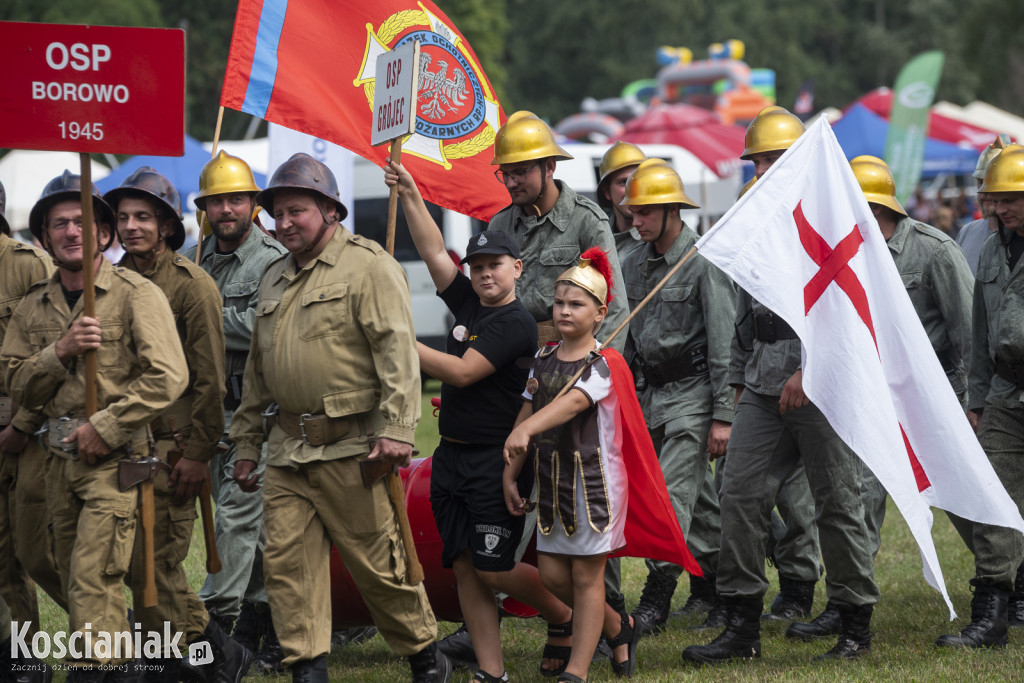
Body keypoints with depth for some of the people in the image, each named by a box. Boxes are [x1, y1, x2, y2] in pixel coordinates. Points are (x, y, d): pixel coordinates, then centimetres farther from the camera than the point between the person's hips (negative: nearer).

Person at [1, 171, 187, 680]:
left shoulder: (136, 295, -6)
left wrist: (105, 428, -14)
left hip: (115, 457, -6)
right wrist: (59, 352, -11)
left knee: (93, 580, -14)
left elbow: (168, 377, -14)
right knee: (74, 577, 10)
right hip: (61, 459, 6)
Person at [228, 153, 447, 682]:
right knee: (286, 561, -2)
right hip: (288, 450, 7)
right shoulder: (275, 279, 19)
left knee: (378, 563, 0)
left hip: (351, 447, -7)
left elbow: (396, 350, -13)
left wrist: (396, 428, -21)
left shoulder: (369, 266, -5)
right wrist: (245, 442, 22)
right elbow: (257, 370, 25)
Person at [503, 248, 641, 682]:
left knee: (586, 575, -1)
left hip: (593, 478, -7)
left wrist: (526, 429, -46)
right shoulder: (544, 359, 8)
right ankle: (618, 629, 30)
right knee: (552, 573, 8)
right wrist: (510, 473, 9)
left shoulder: (602, 363, -13)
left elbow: (573, 402, -31)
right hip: (552, 478, 7)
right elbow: (527, 411, 12)